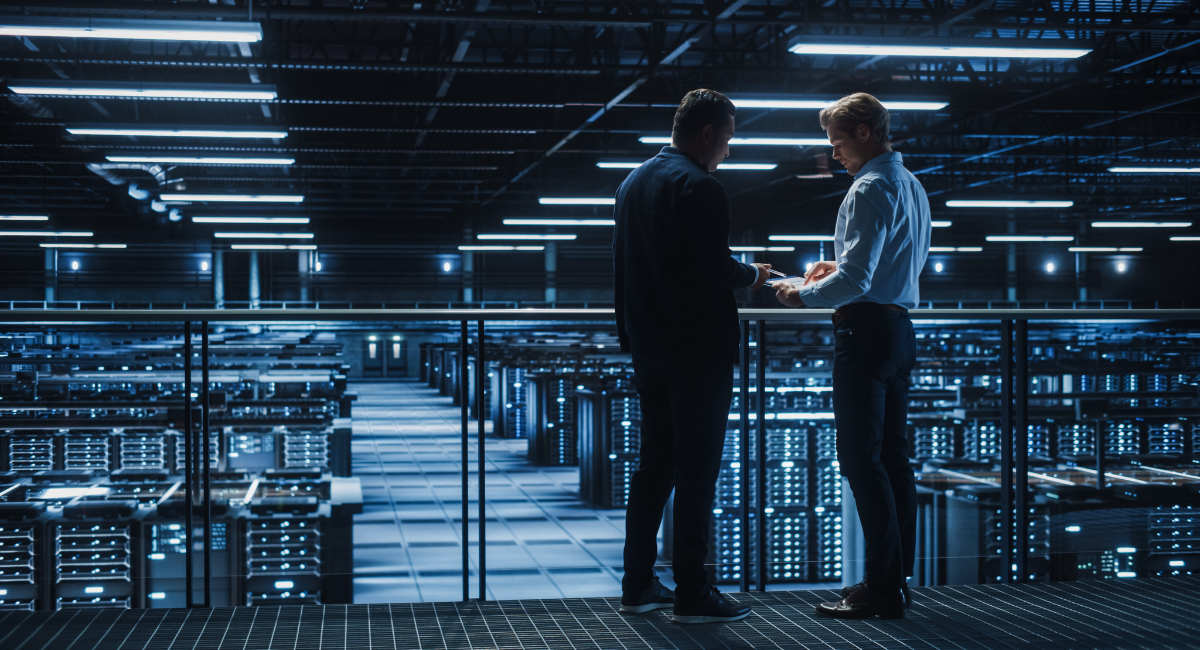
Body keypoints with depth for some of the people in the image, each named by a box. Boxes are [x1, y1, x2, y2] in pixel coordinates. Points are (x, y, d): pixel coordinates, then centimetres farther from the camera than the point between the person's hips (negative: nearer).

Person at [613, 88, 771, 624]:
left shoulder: (632, 182, 12)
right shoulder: (699, 187, -15)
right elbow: (715, 271, -21)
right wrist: (752, 274, 0)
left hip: (649, 346, 8)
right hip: (699, 349, -8)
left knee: (653, 464, 14)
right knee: (697, 469, -2)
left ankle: (638, 584, 18)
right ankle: (692, 594, 2)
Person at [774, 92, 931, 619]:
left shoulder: (871, 189, -13)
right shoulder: (912, 186, 17)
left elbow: (855, 280, -20)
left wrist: (802, 294, -6)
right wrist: (841, 268, 19)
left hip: (865, 329, -10)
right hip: (900, 326, 10)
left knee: (860, 458, -7)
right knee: (893, 456, 12)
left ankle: (883, 588, -6)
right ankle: (896, 577, 17)